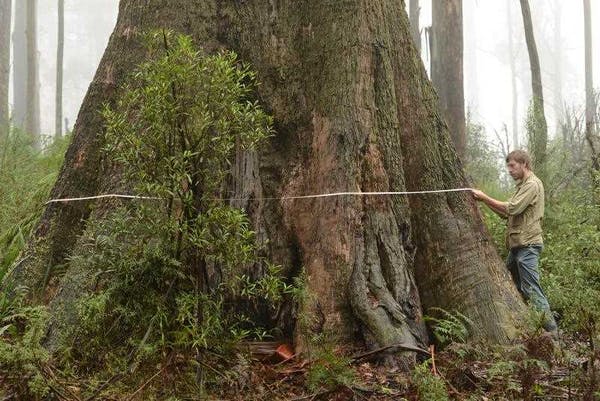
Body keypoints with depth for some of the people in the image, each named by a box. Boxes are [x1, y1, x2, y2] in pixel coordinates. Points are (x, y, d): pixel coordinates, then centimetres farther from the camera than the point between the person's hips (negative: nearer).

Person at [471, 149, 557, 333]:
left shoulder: (532, 184, -10)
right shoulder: (522, 185, 21)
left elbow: (512, 208, -20)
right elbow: (507, 213, 16)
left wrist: (485, 197, -14)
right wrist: (485, 200, 4)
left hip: (527, 244, -10)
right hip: (517, 245, 10)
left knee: (531, 287, -11)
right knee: (513, 285, 14)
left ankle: (550, 328, -9)